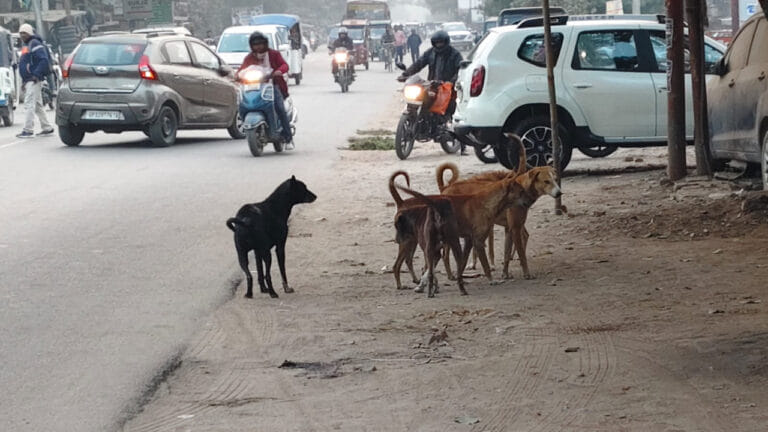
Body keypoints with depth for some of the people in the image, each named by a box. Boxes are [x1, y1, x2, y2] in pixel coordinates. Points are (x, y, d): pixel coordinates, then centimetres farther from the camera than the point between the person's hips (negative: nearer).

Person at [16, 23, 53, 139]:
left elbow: (44, 60, -20)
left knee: (29, 105, -14)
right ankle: (47, 128, 19)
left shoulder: (35, 44, -10)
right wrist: (24, 82, 21)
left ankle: (28, 130, -16)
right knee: (37, 106, 13)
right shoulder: (26, 46, 21)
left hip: (34, 81, -10)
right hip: (28, 81, 10)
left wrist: (36, 75, -23)